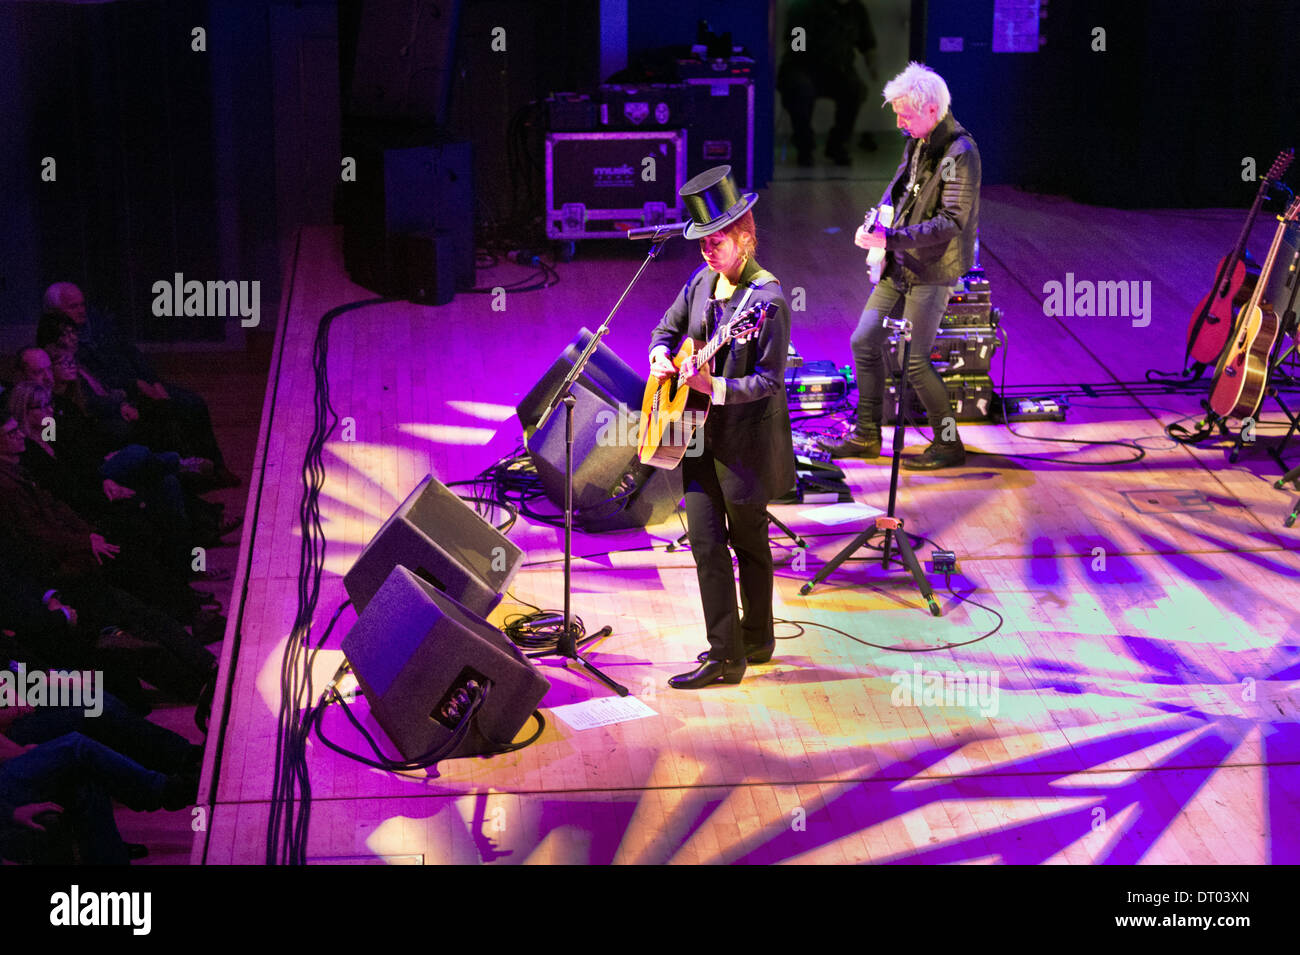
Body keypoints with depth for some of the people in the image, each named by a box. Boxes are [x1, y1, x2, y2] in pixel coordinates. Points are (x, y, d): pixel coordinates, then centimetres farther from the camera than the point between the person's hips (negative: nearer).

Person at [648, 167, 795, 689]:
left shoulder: (768, 299, -18)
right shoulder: (702, 280, 6)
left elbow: (768, 381, -21)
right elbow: (668, 328, 21)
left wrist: (717, 386, -35)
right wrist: (660, 355, -1)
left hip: (746, 440, -7)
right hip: (700, 433, 7)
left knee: (748, 541, 8)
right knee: (704, 540, 5)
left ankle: (755, 641, 24)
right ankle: (725, 654, 13)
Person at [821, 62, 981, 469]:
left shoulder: (959, 154, -20)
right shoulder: (917, 142, 8)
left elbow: (952, 222, -24)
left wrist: (891, 238, -26)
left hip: (932, 272, -9)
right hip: (899, 266, 9)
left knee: (913, 360, -6)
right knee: (865, 341, 10)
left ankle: (949, 443, 9)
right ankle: (866, 435, 22)